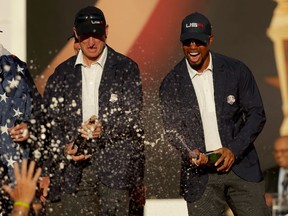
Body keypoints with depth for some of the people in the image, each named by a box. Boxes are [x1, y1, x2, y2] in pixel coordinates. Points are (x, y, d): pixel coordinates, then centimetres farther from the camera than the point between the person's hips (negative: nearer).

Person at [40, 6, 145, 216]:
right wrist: (62, 148, -3)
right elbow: (50, 119, 12)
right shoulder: (62, 73, 13)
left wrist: (104, 129, -17)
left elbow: (135, 117, -1)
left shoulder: (126, 68, 4)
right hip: (74, 165, 2)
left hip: (115, 163, -2)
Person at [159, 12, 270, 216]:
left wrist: (234, 150, -10)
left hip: (242, 168, 0)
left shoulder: (236, 71, 0)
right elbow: (171, 127, 1)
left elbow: (257, 115, 2)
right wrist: (190, 152, -19)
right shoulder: (171, 84, 1)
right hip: (200, 175, 0)